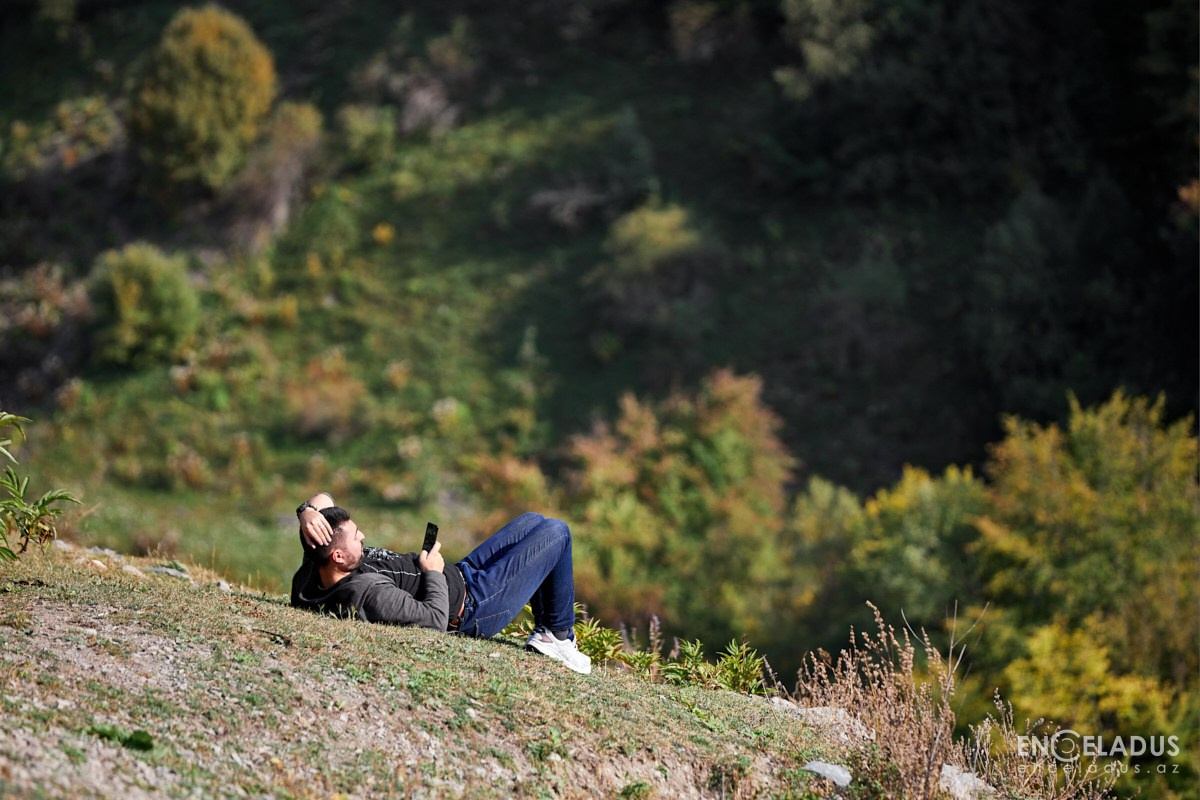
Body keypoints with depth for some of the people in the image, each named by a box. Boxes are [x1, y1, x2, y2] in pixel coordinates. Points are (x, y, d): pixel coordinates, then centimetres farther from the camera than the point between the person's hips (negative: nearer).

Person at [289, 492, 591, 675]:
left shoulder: (311, 575, -12)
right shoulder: (369, 593, -40)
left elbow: (323, 499, 0)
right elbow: (436, 618, -32)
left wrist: (307, 512, -24)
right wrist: (433, 571, -16)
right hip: (473, 608, -10)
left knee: (532, 520, 21)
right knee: (556, 532, -1)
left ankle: (545, 629, 30)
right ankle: (558, 636, 16)